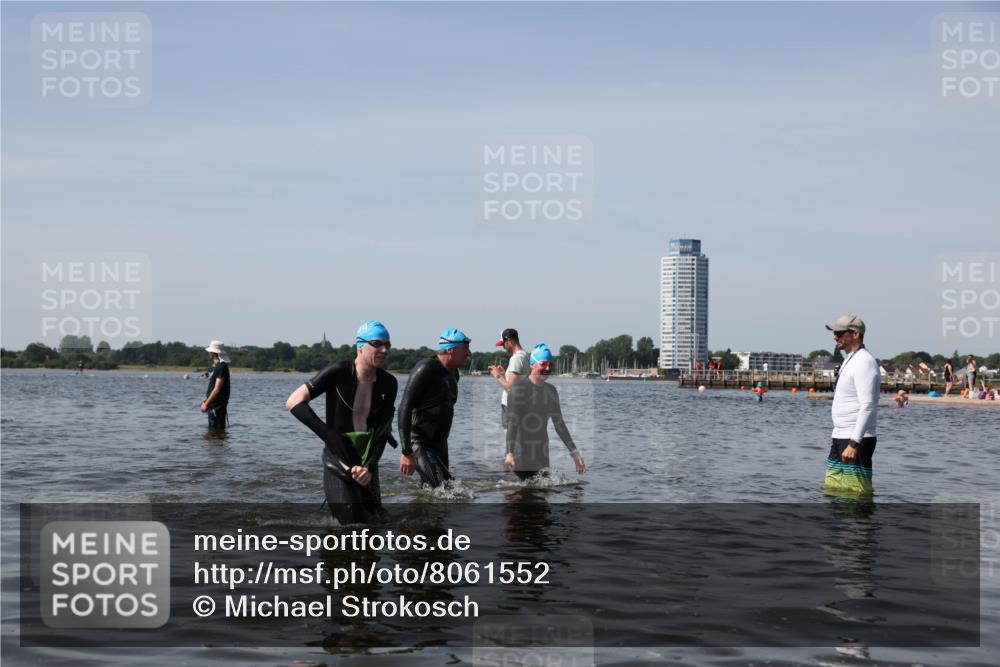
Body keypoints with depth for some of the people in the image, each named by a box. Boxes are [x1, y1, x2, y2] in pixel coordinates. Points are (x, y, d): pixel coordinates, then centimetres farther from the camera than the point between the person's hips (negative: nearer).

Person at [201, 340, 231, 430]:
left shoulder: (221, 367, -17)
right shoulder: (216, 366, 15)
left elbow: (217, 389, -21)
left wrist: (206, 404, -19)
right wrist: (205, 400, 15)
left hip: (218, 405, -10)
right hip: (213, 405, 10)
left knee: (218, 430, -7)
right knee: (212, 430, 14)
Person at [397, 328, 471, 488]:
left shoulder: (453, 373, 11)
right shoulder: (425, 369, -16)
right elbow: (404, 409, -21)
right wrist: (406, 453, -26)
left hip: (440, 443, 9)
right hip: (419, 442, -9)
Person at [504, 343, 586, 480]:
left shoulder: (551, 391, 13)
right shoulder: (519, 388, -8)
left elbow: (559, 423, 19)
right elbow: (512, 422, -16)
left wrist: (575, 453, 16)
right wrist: (509, 453, -28)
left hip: (541, 457, 6)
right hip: (520, 456, -6)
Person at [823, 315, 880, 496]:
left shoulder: (864, 362, -15)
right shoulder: (850, 360, 17)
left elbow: (868, 407, -23)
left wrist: (854, 443, -27)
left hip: (857, 440, -10)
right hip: (841, 439, 10)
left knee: (857, 493, -8)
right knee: (832, 490, 11)